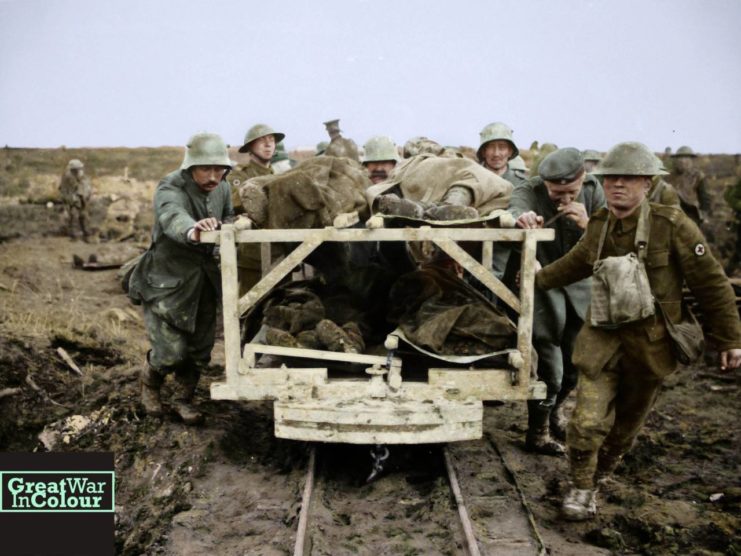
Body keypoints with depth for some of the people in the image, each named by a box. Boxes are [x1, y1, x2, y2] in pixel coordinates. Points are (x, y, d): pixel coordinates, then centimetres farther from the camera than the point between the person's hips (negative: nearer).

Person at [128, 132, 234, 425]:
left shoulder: (222, 188, -4)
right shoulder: (170, 188, -24)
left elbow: (228, 221, 15)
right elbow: (173, 217, -48)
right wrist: (192, 231, -69)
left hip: (204, 279, 6)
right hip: (166, 281, -5)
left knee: (200, 348, 11)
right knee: (171, 351, -7)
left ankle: (183, 399, 34)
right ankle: (149, 382, 28)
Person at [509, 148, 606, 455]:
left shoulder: (593, 192, -6)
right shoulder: (529, 192, -18)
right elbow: (514, 209, -42)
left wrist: (588, 226, -26)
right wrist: (522, 218, -66)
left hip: (579, 285, 5)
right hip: (542, 288, -5)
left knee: (577, 362, 17)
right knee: (549, 368, -4)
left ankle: (555, 410, 46)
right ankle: (537, 434, 19)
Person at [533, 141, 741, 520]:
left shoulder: (672, 225, -12)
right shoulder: (599, 226, 1)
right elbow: (573, 264, 21)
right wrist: (536, 279, 20)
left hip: (651, 343, -2)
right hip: (603, 339, 2)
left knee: (627, 422, 15)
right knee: (588, 421, -7)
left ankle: (600, 472, 40)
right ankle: (582, 489, 13)